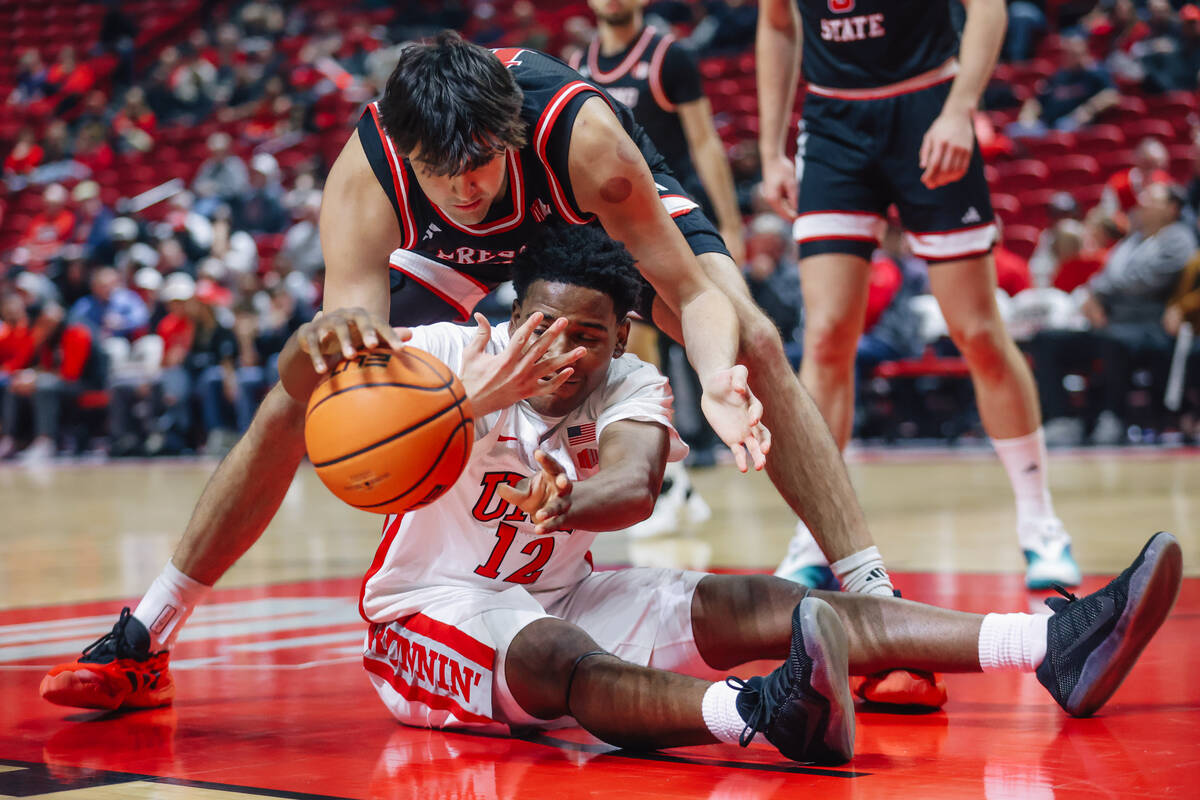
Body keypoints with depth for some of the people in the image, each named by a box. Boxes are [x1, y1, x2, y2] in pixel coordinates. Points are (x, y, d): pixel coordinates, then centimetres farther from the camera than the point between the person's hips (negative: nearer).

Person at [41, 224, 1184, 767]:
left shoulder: (633, 386, -7)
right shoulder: (457, 355, -15)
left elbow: (635, 483, -30)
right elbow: (303, 389, -29)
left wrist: (570, 499, -54)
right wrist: (323, 338, -55)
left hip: (561, 593, 4)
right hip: (429, 613, -4)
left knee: (770, 604, -15)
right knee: (563, 662, -39)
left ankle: (1056, 645, -28)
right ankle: (756, 712, -72)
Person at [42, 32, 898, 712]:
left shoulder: (580, 130, -42)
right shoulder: (362, 176, -37)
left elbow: (693, 293, -36)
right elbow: (351, 335, -41)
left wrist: (718, 379, -59)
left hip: (614, 214, -1)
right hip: (451, 254, 2)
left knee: (754, 345, -26)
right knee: (290, 408, -6)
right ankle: (143, 640, 10)